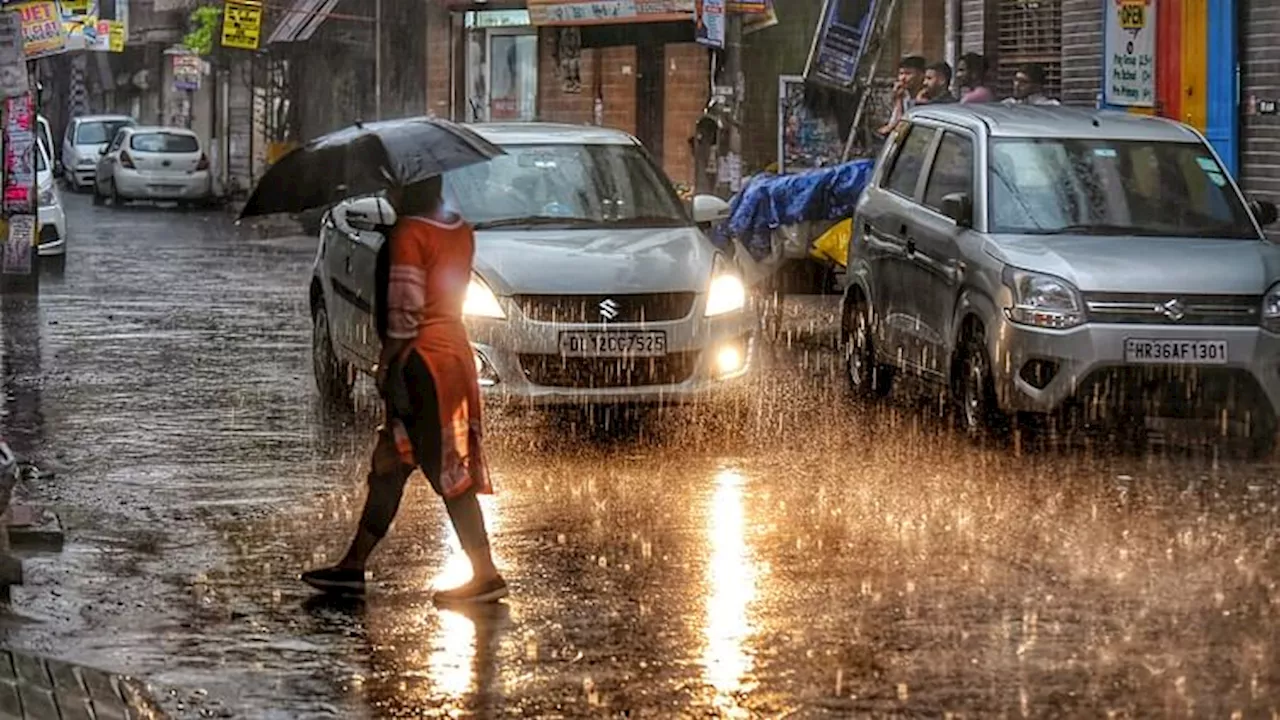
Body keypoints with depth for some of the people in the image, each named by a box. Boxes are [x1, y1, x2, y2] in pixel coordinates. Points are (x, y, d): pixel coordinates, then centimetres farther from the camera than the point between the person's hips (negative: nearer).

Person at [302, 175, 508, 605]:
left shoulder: (409, 233, -15)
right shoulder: (461, 232, 11)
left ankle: (486, 575, -4)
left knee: (447, 470, -5)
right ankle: (354, 566, 21)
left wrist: (388, 365, -13)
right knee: (391, 463, 15)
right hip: (455, 349, 9)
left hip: (422, 359, -9)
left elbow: (405, 311, -18)